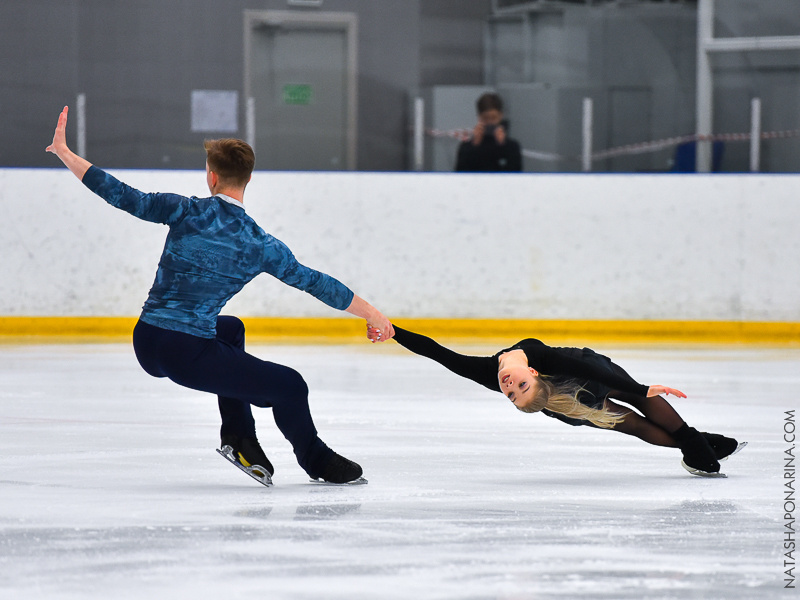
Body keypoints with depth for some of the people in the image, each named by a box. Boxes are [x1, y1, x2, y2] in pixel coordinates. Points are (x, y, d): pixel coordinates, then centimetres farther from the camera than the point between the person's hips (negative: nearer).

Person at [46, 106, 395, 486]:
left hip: (145, 342, 6)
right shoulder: (259, 246, -6)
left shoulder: (187, 212, -2)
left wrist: (63, 152, 7)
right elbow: (315, 283, 1)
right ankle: (316, 460, 26)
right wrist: (372, 314, 12)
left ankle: (238, 437, 30)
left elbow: (123, 196, -2)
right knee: (289, 386, 4)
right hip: (187, 355, -6)